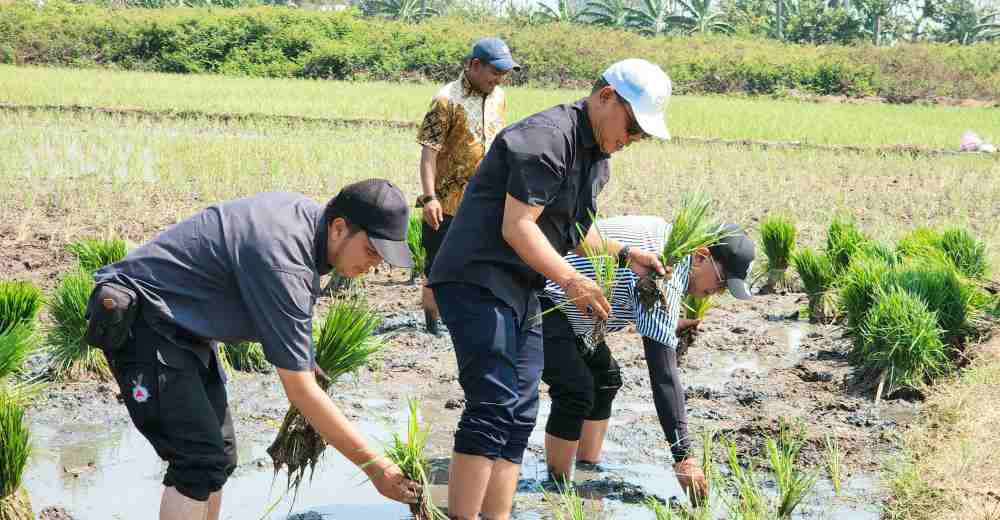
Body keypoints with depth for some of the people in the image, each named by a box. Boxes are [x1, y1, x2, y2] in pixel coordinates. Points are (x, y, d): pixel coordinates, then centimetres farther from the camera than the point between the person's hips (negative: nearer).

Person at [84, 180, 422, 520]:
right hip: (138, 321, -10)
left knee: (219, 455, 10)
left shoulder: (308, 213, -2)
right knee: (202, 460, -18)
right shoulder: (281, 261, -30)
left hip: (182, 325, 10)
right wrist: (373, 465, -25)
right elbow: (300, 391, -28)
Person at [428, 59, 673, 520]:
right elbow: (516, 227, -21)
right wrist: (572, 281, -21)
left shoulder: (596, 155, 15)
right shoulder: (547, 139, -18)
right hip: (479, 281, -10)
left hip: (522, 292, 10)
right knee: (493, 407, -17)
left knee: (519, 413, 8)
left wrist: (625, 254, 11)